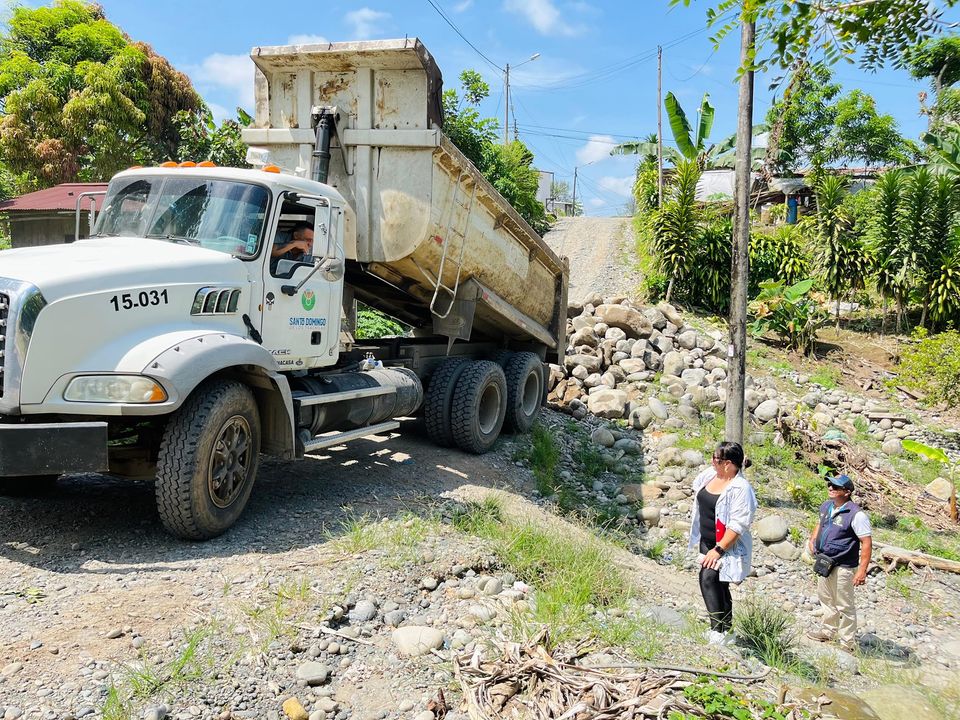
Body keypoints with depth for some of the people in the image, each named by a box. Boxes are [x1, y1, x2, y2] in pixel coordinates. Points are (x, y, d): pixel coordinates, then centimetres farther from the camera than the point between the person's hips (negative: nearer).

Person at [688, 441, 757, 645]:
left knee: (708, 579, -21)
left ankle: (719, 631, -15)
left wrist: (718, 549, -25)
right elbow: (697, 490, 19)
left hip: (727, 546, -8)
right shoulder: (710, 474, -1)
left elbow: (738, 525, -25)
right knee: (719, 585, 16)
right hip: (707, 543, 8)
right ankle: (727, 631, 30)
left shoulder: (741, 489, -23)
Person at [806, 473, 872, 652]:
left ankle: (848, 643, 17)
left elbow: (867, 543, -21)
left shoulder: (856, 515, -21)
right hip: (824, 563, 8)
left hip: (843, 568, -8)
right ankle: (829, 631, 42)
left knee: (844, 606, 3)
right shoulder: (826, 507, 3)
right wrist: (813, 539, 6)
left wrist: (862, 570, -25)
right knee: (825, 598, 23)